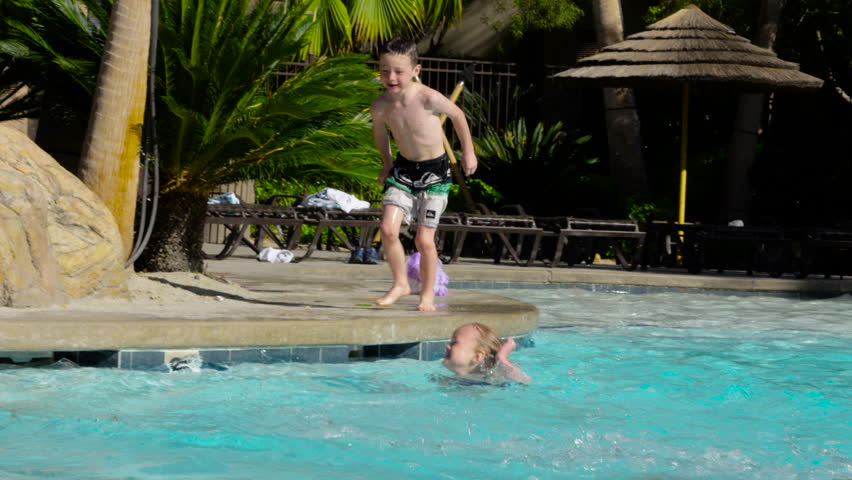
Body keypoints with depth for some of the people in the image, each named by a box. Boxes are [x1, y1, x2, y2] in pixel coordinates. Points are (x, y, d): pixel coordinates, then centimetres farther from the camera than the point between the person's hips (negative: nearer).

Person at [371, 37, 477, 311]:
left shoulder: (428, 99, -24)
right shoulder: (380, 106, -12)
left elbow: (457, 115, -4)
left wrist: (468, 152, 4)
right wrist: (387, 163, 16)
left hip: (435, 172, -3)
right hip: (403, 169, 3)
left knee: (424, 239, -4)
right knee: (388, 229, -12)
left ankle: (427, 294, 17)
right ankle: (400, 284, 10)